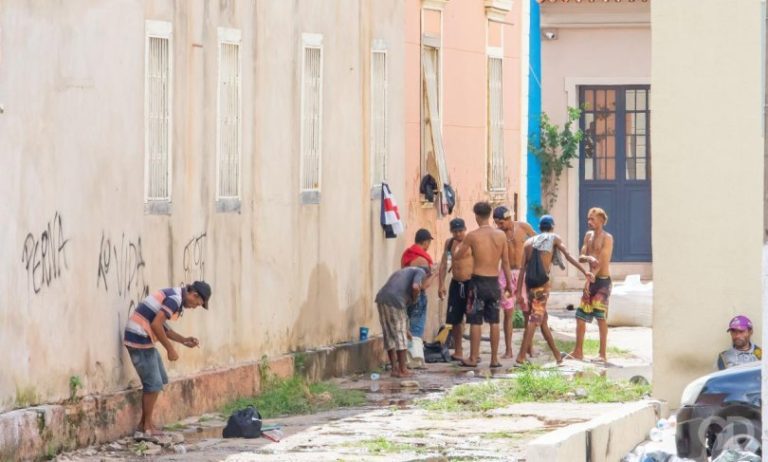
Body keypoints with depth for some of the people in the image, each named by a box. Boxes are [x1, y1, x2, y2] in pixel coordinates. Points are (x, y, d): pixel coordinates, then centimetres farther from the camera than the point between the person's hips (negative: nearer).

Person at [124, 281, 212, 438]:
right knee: (153, 384, -3)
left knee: (159, 381, 15)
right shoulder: (175, 299, -16)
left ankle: (144, 424, 19)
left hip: (144, 339, 10)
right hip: (140, 338, -10)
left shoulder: (174, 296, 15)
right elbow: (156, 325, -23)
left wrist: (183, 340, 15)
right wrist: (170, 349, -14)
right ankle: (146, 428, 5)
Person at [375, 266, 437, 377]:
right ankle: (402, 370, 6)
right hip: (395, 301, -7)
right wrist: (414, 299, 10)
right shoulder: (421, 272, 11)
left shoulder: (404, 271, 34)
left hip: (381, 298, 7)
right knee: (400, 335, 3)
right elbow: (415, 287, -11)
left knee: (389, 335, 14)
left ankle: (395, 369, 17)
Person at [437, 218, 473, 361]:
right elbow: (444, 264, 13)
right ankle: (458, 352, 18)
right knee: (454, 319, 7)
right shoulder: (449, 243, 9)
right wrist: (441, 284, 7)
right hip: (456, 284, 6)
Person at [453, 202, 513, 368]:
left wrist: (460, 246, 24)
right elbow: (505, 261, 5)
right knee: (494, 322, 9)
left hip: (478, 281, -3)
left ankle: (473, 358, 4)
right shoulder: (501, 235, 0)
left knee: (475, 322, 2)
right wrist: (509, 283, 14)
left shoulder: (472, 236, -9)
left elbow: (457, 256, 3)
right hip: (494, 281, 3)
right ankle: (494, 359, 11)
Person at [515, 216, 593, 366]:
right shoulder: (554, 238, 7)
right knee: (535, 318, -7)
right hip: (543, 282, -5)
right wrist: (584, 271, -9)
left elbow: (522, 268, 11)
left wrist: (519, 291, 9)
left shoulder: (529, 242, 17)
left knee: (542, 319, 16)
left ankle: (557, 355, 25)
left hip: (530, 281, 5)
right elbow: (568, 256, -6)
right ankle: (521, 357, -16)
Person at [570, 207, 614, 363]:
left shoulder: (607, 238, -8)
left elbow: (602, 261, -16)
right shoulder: (588, 235, 13)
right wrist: (589, 258, -18)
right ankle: (578, 352, 13)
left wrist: (589, 281, -20)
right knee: (581, 315, 6)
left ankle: (603, 354, -8)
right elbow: (580, 258, 7)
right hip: (591, 281, 7)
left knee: (600, 316, -10)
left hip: (603, 281, -7)